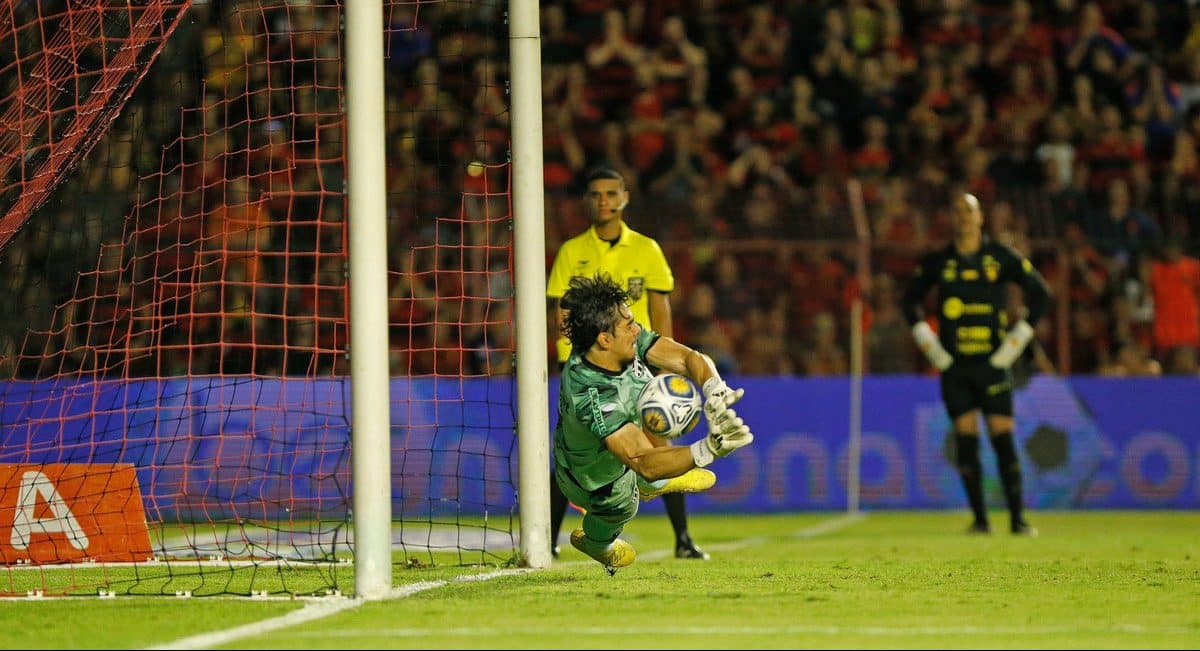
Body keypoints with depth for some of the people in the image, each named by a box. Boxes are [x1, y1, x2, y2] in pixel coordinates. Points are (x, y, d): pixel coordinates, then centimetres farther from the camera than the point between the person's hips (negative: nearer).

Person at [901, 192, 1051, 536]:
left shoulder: (1001, 257, 2)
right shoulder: (937, 262, 6)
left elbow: (1040, 293, 7)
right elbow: (910, 301, 18)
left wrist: (1017, 339, 0)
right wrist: (929, 345, 7)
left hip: (993, 363, -1)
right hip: (954, 366, 1)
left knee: (1003, 438, -5)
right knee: (966, 440, -3)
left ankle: (1017, 517, -2)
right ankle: (980, 518, 3)